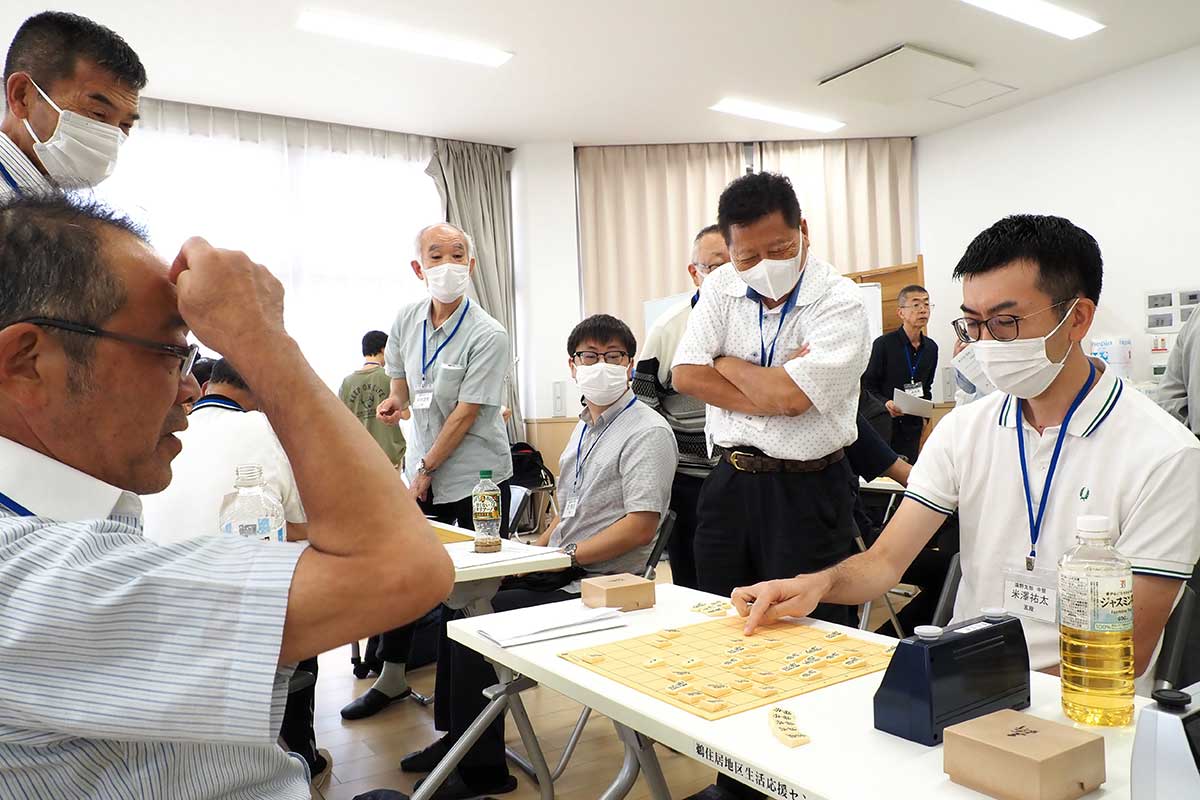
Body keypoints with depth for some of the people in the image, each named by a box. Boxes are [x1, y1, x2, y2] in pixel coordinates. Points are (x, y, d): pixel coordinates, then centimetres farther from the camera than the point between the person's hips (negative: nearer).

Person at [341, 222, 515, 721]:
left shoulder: (487, 336, -16)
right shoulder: (406, 321, 3)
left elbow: (466, 413, -17)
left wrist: (426, 468, -12)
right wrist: (395, 402, 0)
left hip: (476, 478, -6)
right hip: (421, 470, 6)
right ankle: (392, 676, 31)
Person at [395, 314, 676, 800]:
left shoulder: (647, 432, -13)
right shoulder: (585, 428, 15)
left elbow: (641, 525, -21)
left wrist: (566, 555, -18)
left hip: (599, 583, -9)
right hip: (560, 571, 9)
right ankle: (458, 738, 21)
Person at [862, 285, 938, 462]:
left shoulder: (931, 348, 9)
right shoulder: (883, 344, -9)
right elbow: (867, 386, -8)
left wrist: (924, 414, 10)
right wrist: (885, 403, -24)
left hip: (912, 428, 5)